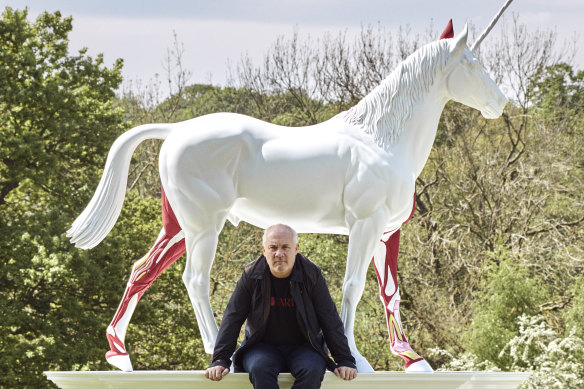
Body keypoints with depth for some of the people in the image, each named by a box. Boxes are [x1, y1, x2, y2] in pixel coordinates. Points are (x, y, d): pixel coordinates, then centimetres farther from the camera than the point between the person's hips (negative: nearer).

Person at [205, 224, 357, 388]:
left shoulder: (311, 274, -4)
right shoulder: (251, 275, -4)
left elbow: (330, 320, -1)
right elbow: (232, 318, -1)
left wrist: (345, 361, -6)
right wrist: (220, 360, -9)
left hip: (304, 346, 0)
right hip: (263, 347, 0)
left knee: (312, 370, -33)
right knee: (260, 369, -34)